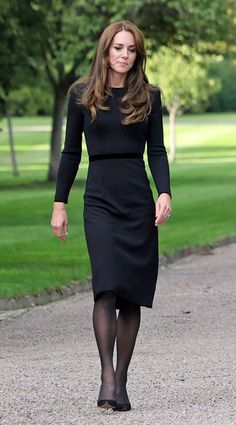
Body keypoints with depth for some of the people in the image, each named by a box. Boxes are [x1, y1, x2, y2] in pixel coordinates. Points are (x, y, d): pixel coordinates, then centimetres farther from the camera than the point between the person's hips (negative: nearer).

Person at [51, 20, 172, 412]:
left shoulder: (148, 96, 7)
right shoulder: (82, 94, 5)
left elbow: (157, 150, 7)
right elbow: (71, 152, 9)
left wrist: (165, 192, -9)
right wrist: (60, 203, 6)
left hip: (139, 201, 2)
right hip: (100, 199, -2)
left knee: (132, 294, 2)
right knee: (107, 286, -17)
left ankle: (121, 381, 8)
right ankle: (107, 376, -19)